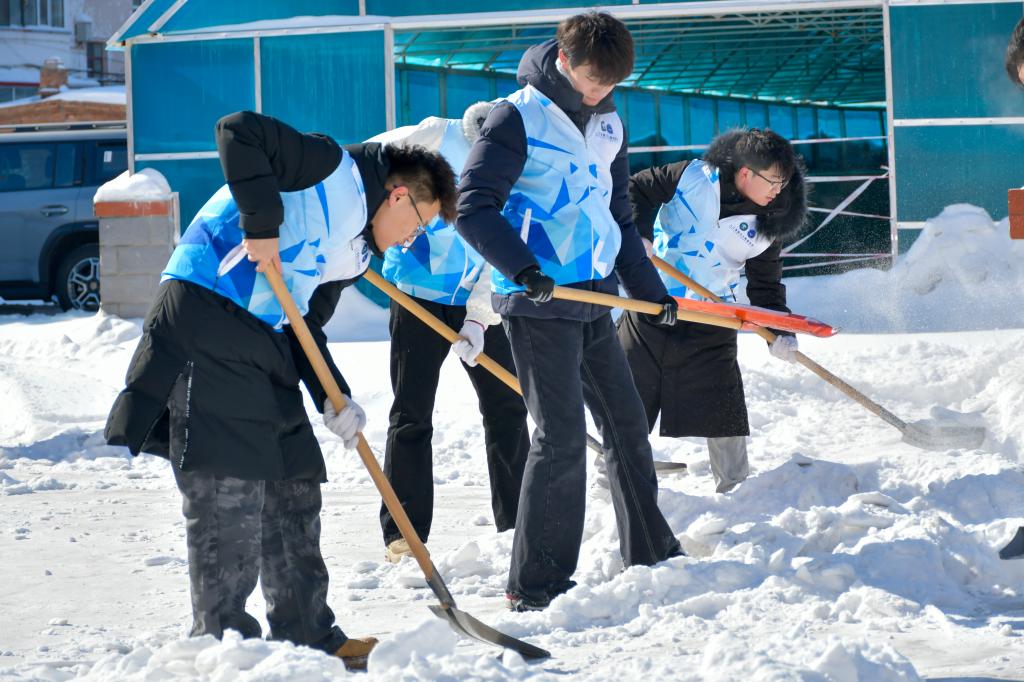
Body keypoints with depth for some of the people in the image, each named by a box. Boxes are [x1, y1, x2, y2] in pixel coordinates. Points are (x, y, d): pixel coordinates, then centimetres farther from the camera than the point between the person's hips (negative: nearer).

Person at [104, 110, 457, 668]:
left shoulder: (353, 253, 20)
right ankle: (222, 637, -5)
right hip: (205, 326, -10)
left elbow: (306, 326, 16)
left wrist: (331, 397, 2)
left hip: (262, 344, 10)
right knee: (228, 486, -10)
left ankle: (307, 635, 20)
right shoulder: (334, 171, -7)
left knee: (293, 485, 12)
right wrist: (262, 222, -21)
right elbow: (239, 132, -18)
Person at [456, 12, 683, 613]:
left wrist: (650, 289, 18)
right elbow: (473, 207, -15)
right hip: (538, 299, -8)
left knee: (626, 422, 14)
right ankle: (536, 585, -6)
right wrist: (522, 267, -27)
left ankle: (652, 554, 28)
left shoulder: (608, 124, 13)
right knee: (563, 435, -12)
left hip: (594, 297, 8)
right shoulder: (518, 118, -10)